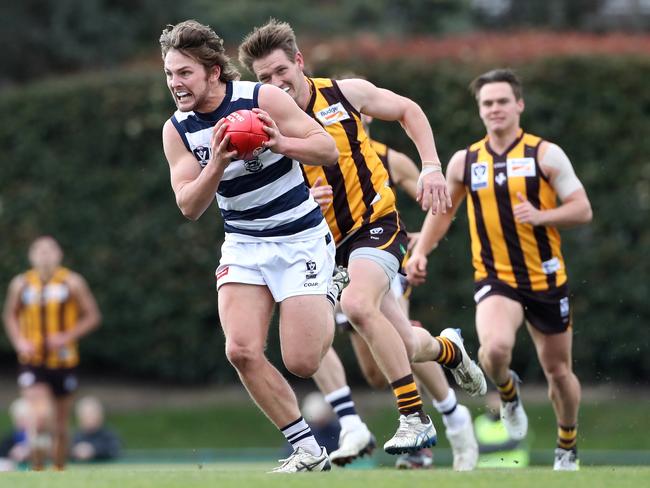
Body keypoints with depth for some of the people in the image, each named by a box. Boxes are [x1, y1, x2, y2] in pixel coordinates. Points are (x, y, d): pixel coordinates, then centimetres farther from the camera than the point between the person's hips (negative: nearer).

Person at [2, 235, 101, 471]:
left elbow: (92, 316, 2)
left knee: (60, 426, 8)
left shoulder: (72, 282, -1)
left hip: (64, 361, 1)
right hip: (33, 363, -1)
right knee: (41, 416, -21)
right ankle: (37, 466, -4)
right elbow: (10, 316, 17)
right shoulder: (20, 284, 4)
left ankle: (59, 469, 26)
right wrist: (19, 341, -2)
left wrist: (68, 336, -13)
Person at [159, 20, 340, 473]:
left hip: (301, 237, -4)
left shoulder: (263, 98, -15)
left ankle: (328, 308, 25)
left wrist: (280, 143, -32)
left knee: (301, 361, -11)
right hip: (243, 244, 4)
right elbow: (189, 207, -8)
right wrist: (217, 164, -26)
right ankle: (308, 451, 0)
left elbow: (329, 149, -13)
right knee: (242, 350, -15)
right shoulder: (177, 130, -3)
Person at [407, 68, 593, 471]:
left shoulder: (546, 155, -5)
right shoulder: (464, 162, 4)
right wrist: (421, 252, 5)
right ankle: (508, 393, 6)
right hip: (495, 279, 0)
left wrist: (540, 216, -23)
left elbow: (582, 210, -6)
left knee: (558, 370, 9)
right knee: (496, 347, -29)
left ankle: (568, 446, 35)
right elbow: (443, 210, 18)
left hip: (546, 279, 0)